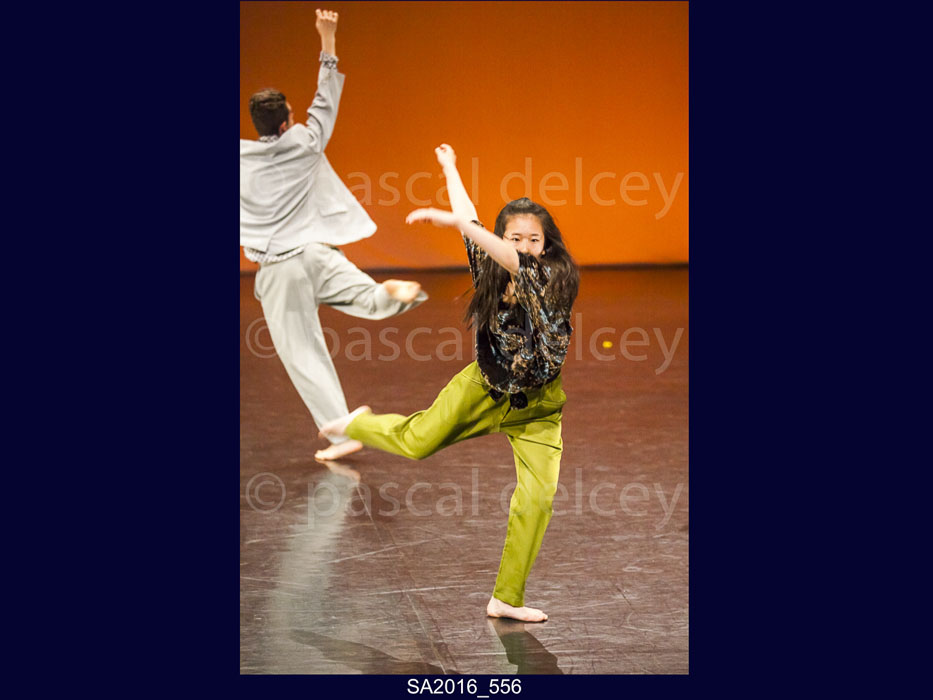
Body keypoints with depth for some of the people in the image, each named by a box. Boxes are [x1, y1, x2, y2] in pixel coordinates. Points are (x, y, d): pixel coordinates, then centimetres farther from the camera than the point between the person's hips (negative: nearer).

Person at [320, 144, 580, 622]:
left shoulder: (553, 279, -20)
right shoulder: (491, 273, -7)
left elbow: (518, 262, -41)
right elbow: (468, 219, 8)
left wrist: (454, 221, -49)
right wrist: (449, 168, 21)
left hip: (536, 406, -2)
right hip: (484, 387, 3)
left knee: (537, 497, -11)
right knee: (415, 441, -3)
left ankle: (506, 600, 0)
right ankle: (359, 424, 33)